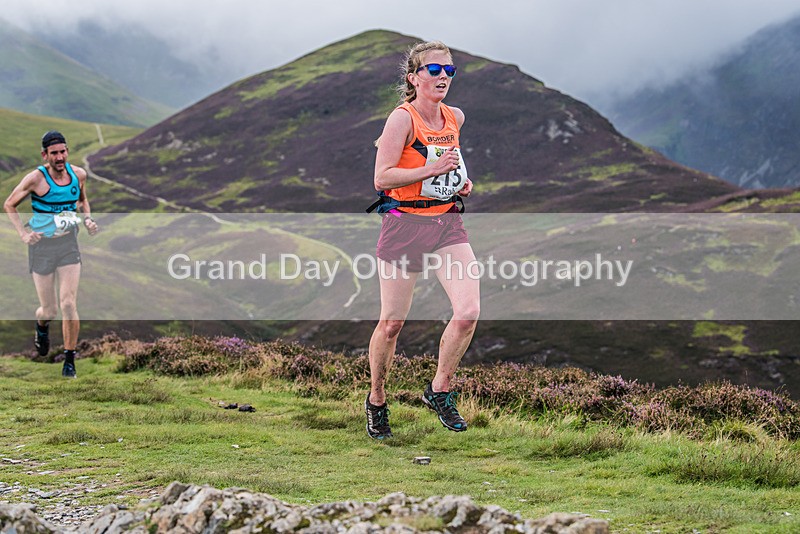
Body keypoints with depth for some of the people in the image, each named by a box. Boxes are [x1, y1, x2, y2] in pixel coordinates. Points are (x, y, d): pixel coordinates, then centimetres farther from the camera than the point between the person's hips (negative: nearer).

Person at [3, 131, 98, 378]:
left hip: (69, 245, 2)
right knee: (49, 311, 4)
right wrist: (23, 233, -12)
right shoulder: (36, 178, -14)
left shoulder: (78, 174, -2)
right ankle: (41, 326, 44)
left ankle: (69, 360, 3)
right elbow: (9, 205, -1)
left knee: (68, 304, -11)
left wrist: (88, 219, 2)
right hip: (41, 246, -2)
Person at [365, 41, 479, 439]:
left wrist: (462, 181, 12)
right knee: (392, 323, 4)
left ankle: (439, 391, 7)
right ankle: (376, 401, 25)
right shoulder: (402, 118, -11)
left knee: (469, 311, -13)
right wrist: (433, 169, -23)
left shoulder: (455, 117, 9)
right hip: (405, 223, -5)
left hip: (447, 221, 5)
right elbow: (382, 178, -17)